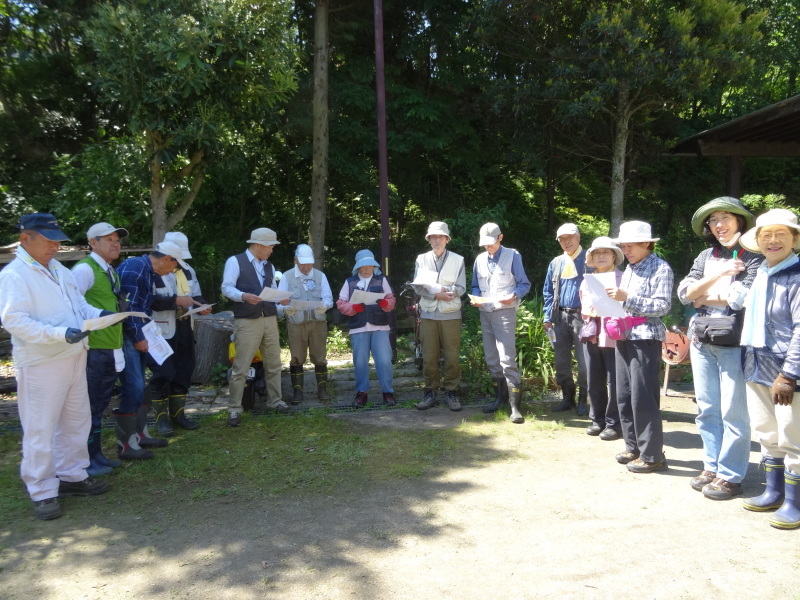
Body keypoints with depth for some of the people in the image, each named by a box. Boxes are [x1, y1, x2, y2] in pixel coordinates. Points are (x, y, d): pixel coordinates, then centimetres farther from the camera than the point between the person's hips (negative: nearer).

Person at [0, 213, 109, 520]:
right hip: (41, 364, -8)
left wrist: (99, 314, -1)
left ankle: (72, 475, 32)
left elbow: (79, 303, 20)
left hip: (74, 358, 8)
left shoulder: (59, 270, 12)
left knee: (76, 421, 17)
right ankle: (42, 492, 13)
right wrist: (61, 334, -31)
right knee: (40, 429, 1)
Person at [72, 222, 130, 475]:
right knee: (90, 406, -1)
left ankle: (96, 455, 27)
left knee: (99, 405, 17)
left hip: (110, 349, 9)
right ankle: (86, 461, 9)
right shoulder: (85, 269, -12)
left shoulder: (109, 271, 16)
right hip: (93, 349, -9)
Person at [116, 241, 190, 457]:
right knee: (133, 387, -9)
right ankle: (125, 445, 0)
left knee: (138, 386, 16)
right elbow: (127, 305, -22)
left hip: (138, 335, 10)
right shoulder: (134, 267, -16)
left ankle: (140, 434, 27)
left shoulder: (149, 272, 14)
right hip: (127, 336, -10)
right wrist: (138, 337, -18)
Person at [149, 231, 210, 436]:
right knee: (162, 374, -2)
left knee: (184, 372, 13)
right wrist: (176, 301, -25)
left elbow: (196, 295, 17)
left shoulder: (188, 270, 11)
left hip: (185, 330, 7)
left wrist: (202, 305, -5)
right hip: (162, 332, -7)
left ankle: (178, 413, 26)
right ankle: (161, 417, 11)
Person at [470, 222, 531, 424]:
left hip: (504, 312, -6)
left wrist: (514, 296, -21)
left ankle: (514, 405, -11)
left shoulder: (512, 256, 0)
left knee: (507, 358, -13)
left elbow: (524, 284, -1)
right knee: (492, 360, 11)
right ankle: (499, 397, 24)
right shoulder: (480, 259, 13)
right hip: (485, 313, 6)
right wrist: (475, 298, -3)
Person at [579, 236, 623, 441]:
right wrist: (590, 312, -4)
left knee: (614, 382, -2)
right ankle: (598, 420, 23)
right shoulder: (587, 281, 17)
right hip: (592, 336, 6)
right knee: (593, 382, 11)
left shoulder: (622, 278, -2)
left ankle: (614, 424, 9)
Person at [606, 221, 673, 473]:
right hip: (624, 337, 8)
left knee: (643, 398, -6)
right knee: (624, 396, 10)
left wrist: (627, 298, -20)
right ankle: (633, 447, 23)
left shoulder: (660, 268, -6)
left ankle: (652, 455, 5)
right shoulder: (629, 269, 15)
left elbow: (663, 306, -14)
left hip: (645, 338, -7)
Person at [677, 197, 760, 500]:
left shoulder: (753, 256, -2)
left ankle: (730, 476, 8)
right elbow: (684, 292, 1)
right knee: (706, 409, 11)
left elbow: (745, 297, -15)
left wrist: (706, 298, -3)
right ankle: (712, 467, 23)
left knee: (733, 412, -2)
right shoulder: (706, 256, 13)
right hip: (701, 341, 6)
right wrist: (720, 273, -11)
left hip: (734, 343, -5)